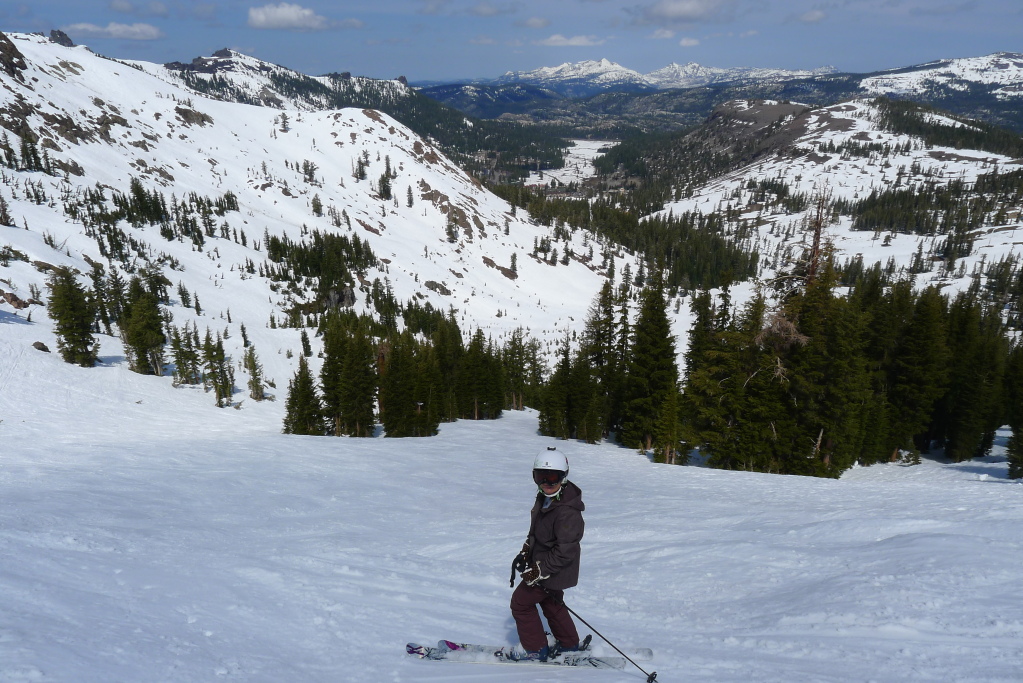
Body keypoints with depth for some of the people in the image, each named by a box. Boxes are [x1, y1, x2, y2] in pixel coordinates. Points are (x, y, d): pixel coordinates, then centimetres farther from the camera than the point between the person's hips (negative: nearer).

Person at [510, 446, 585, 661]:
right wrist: (525, 552, 11)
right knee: (551, 604, 25)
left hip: (554, 570, -9)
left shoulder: (567, 512, -32)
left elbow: (565, 552, -30)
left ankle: (536, 650, 18)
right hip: (542, 565, 9)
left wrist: (538, 571, -27)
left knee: (520, 603, 5)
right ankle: (569, 645, 42)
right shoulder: (544, 499, -2)